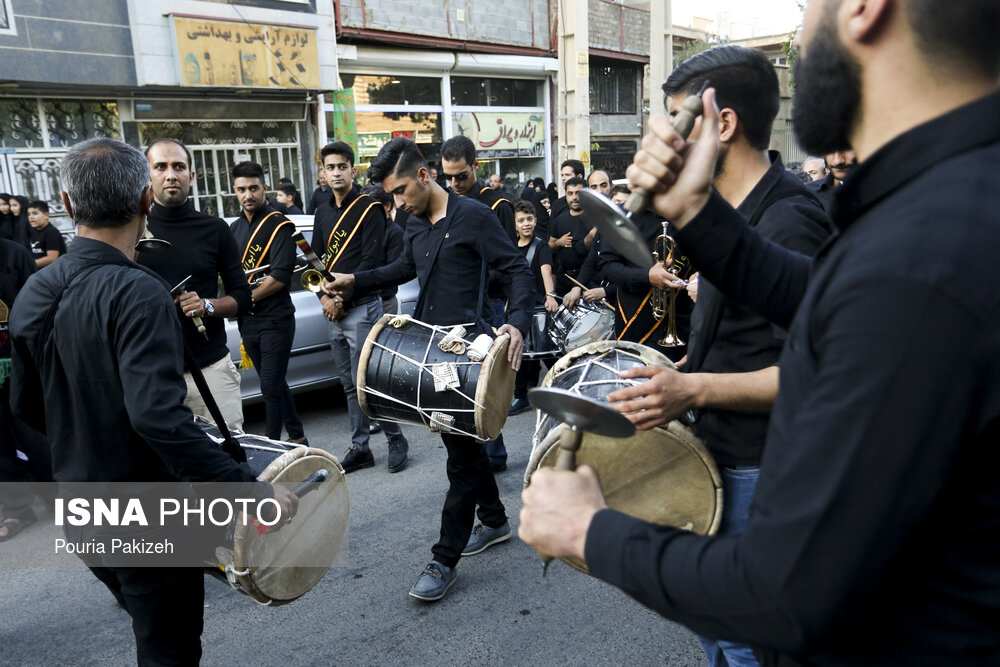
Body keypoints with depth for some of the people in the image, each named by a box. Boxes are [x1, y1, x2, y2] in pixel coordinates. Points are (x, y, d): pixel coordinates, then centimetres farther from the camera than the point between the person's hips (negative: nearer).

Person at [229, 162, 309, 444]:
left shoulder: (279, 226, -6)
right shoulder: (234, 228, 14)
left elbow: (280, 277, -16)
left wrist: (246, 299, -15)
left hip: (275, 320, -7)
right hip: (247, 321, 7)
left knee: (271, 386, -5)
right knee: (274, 383, 14)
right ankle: (297, 437, 26)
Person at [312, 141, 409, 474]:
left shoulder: (369, 208, -6)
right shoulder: (323, 213, 15)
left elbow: (371, 260, -14)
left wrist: (342, 298, -14)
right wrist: (324, 297, 0)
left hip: (362, 306, -7)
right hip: (333, 311, 7)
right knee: (349, 383, 11)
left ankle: (396, 439, 9)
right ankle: (360, 448, 19)